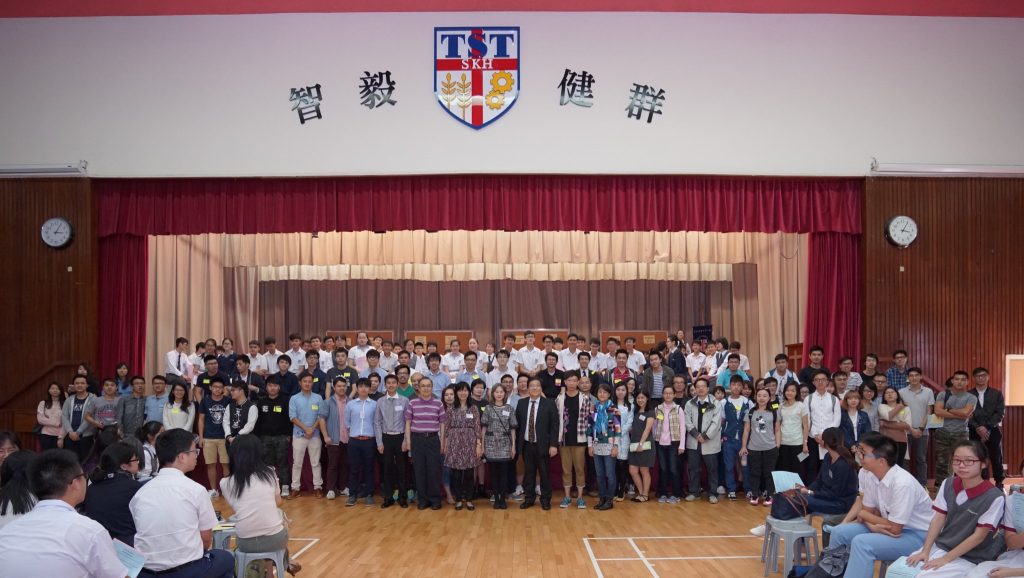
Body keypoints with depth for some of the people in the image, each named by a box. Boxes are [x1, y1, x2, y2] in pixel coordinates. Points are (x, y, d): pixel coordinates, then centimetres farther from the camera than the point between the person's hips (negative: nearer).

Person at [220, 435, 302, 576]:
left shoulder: (225, 483, 0)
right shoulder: (270, 473, 1)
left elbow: (235, 506, 14)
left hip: (245, 543, 1)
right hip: (275, 539, 0)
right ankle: (285, 563, 46)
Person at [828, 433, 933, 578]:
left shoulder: (902, 484, -30)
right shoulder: (868, 474, -7)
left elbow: (894, 529, -24)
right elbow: (869, 510, 5)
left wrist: (862, 515, -8)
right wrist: (873, 526, -18)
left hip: (917, 535, -8)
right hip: (892, 526, 8)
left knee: (861, 543, -28)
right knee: (839, 532, -2)